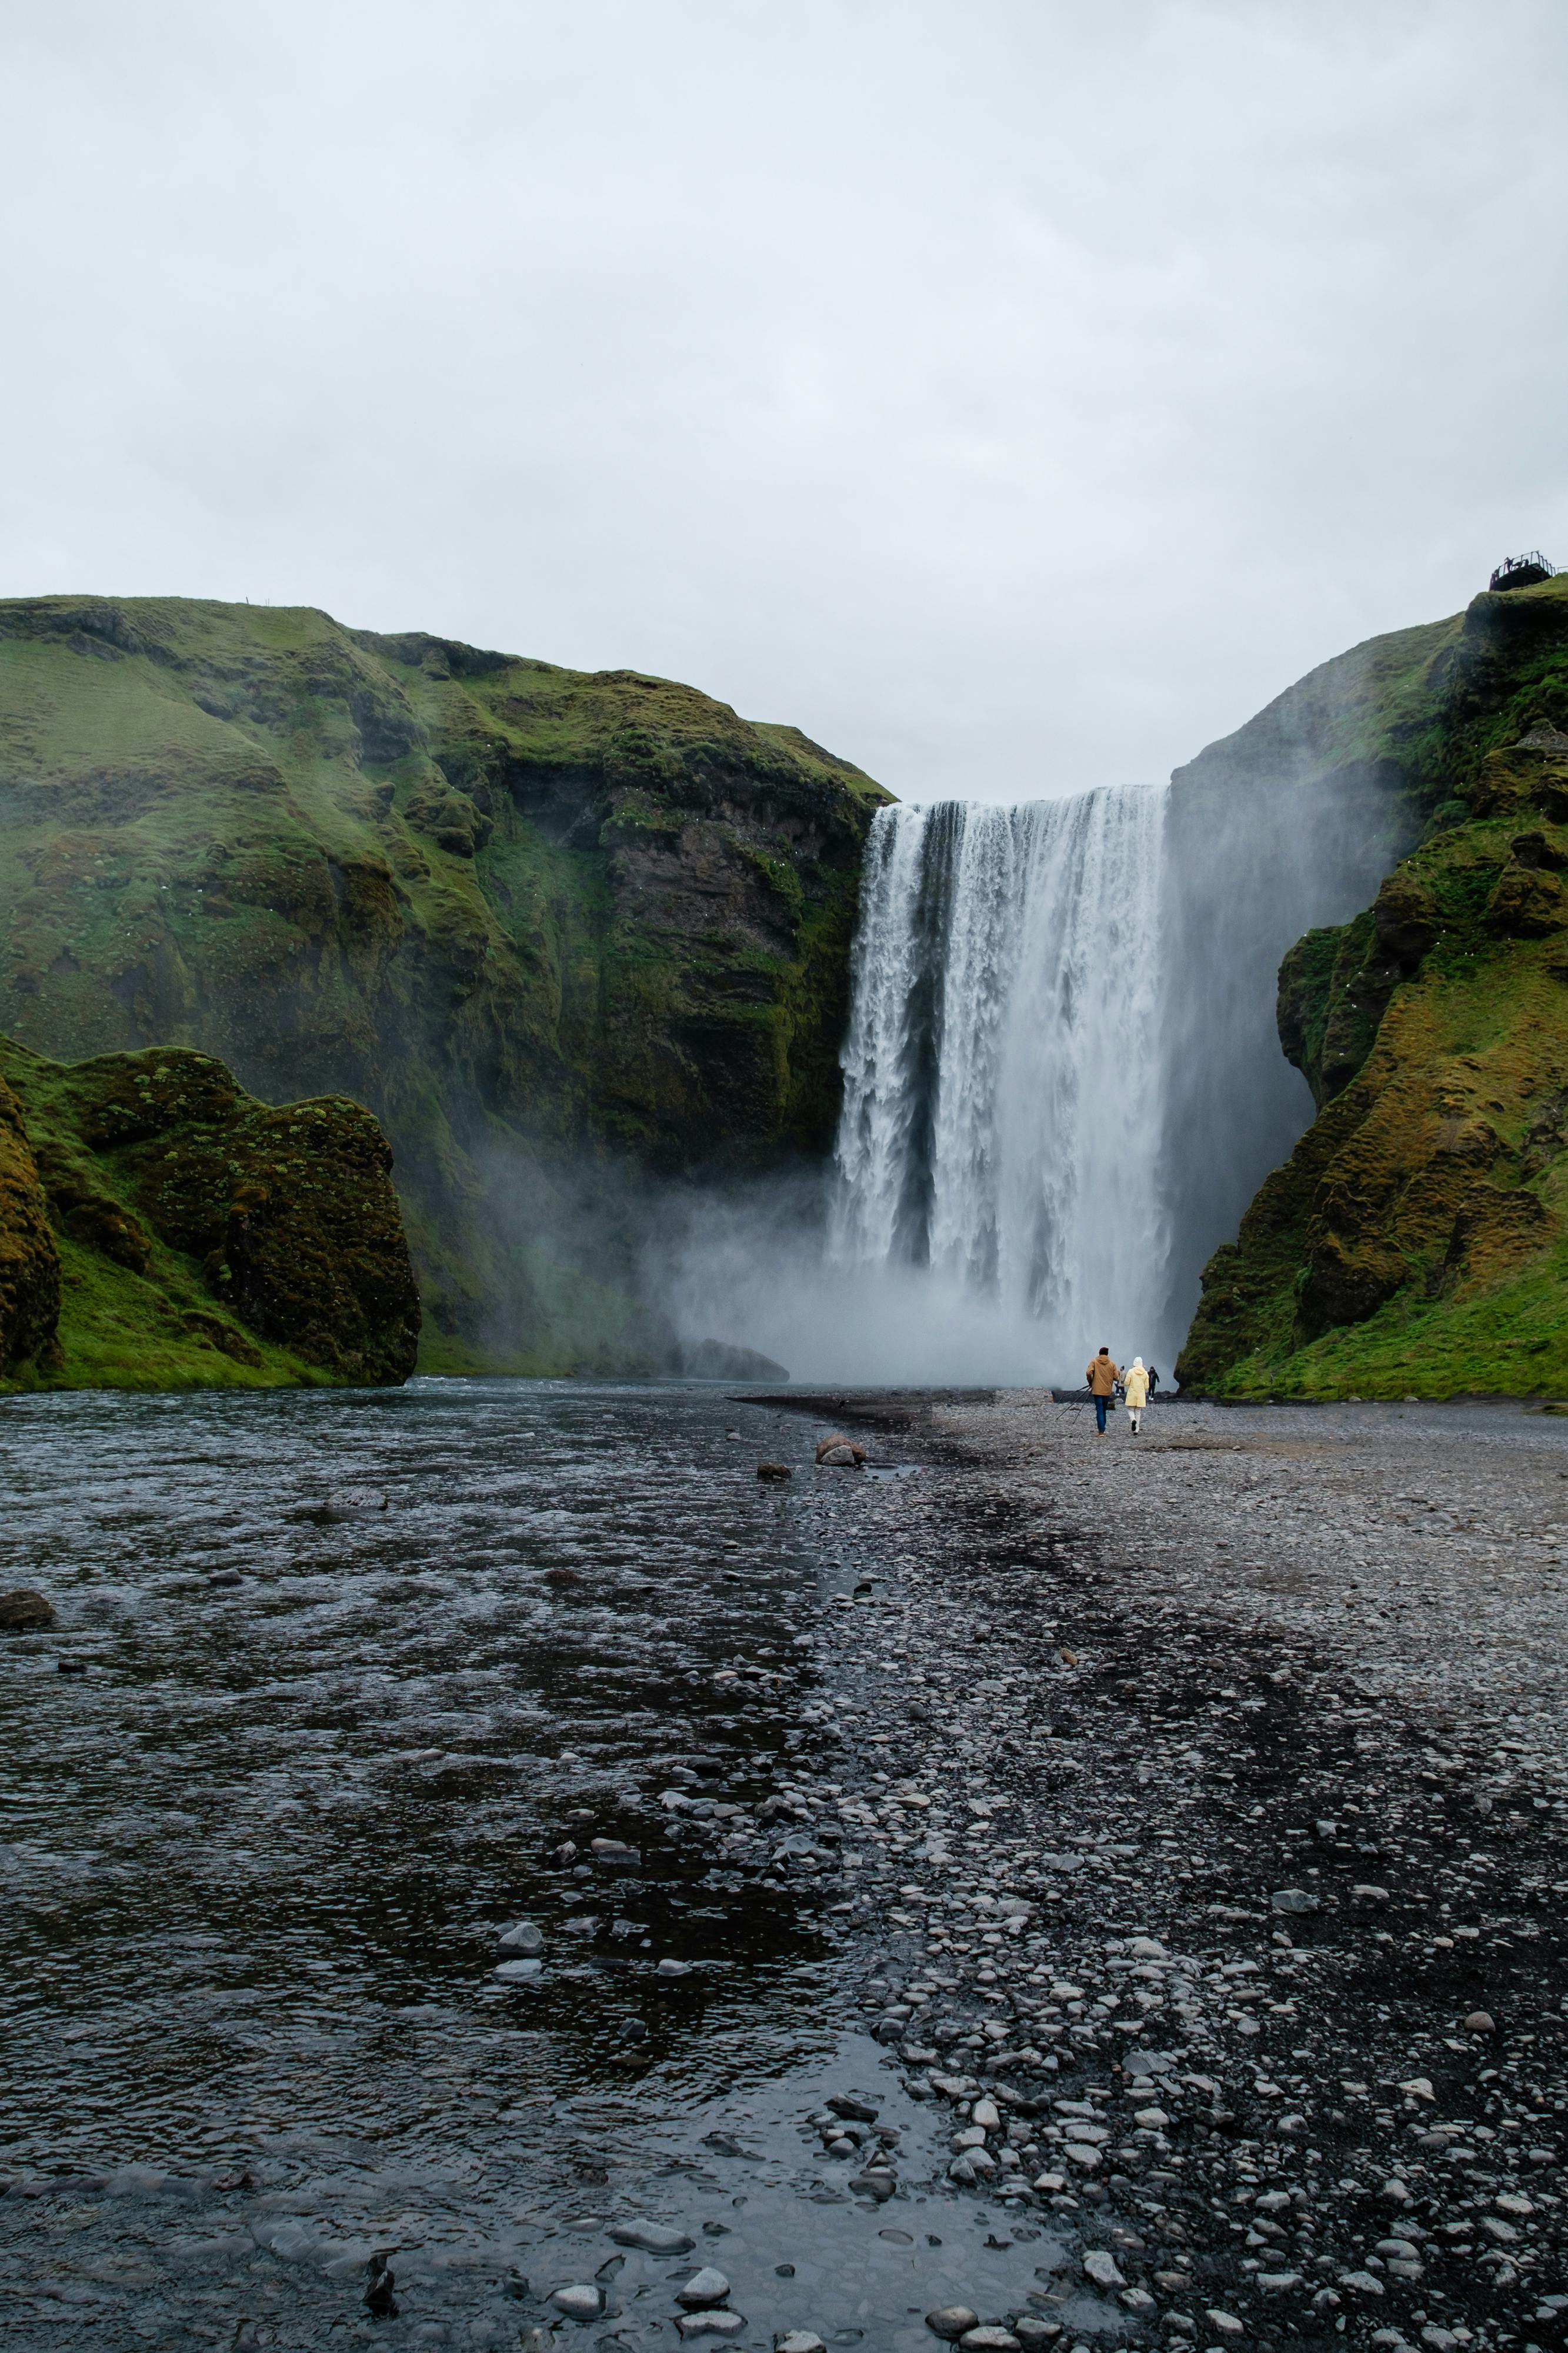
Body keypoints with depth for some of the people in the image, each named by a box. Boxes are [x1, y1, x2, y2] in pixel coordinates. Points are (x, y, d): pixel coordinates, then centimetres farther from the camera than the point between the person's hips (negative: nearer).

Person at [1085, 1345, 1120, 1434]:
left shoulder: (1094, 1362, -1)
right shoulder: (1112, 1364, 3)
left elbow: (1088, 1373, -15)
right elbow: (1116, 1377, -1)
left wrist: (1090, 1383, 2)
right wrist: (1119, 1372, 22)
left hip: (1097, 1390, -2)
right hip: (1107, 1391, 2)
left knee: (1099, 1410, -3)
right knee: (1104, 1410, 17)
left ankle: (1101, 1431, -13)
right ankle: (1102, 1429, 23)